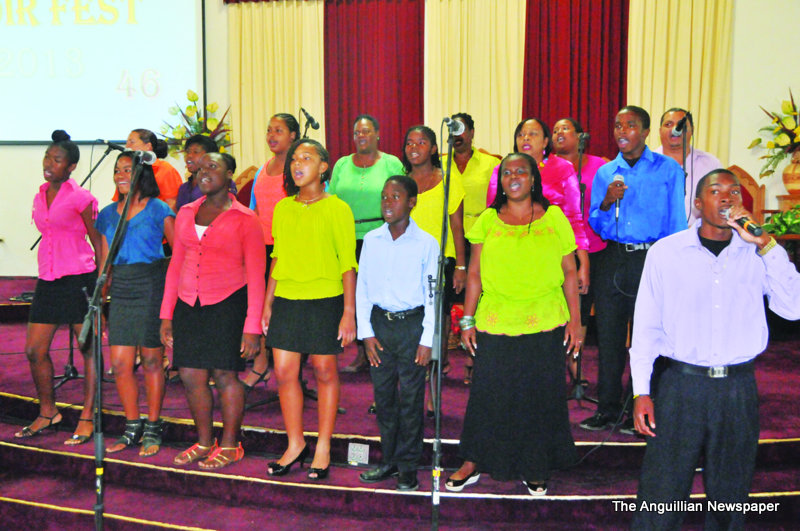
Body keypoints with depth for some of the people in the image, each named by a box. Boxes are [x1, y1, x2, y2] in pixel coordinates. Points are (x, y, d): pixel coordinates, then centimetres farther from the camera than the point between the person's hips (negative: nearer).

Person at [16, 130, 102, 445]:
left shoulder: (79, 197, -5)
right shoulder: (40, 197, 13)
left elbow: (97, 241, -1)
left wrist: (100, 282, -4)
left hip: (79, 278, -7)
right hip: (48, 280, 7)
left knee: (88, 348, 0)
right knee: (34, 351, 7)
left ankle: (87, 418, 9)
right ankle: (47, 413, 24)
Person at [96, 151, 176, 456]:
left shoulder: (158, 209, -1)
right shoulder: (108, 214, 13)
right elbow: (104, 263, 15)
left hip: (152, 286, -4)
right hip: (120, 290, 5)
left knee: (151, 360, 1)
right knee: (120, 364, 3)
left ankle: (152, 428, 14)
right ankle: (132, 428, 18)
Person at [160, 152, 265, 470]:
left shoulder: (244, 218, -3)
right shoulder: (186, 213, 13)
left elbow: (255, 275, -5)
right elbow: (175, 265, 16)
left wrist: (252, 326, -11)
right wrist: (166, 315, 11)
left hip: (227, 304, -5)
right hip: (189, 306, 5)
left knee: (224, 375, 1)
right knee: (191, 376, 6)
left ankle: (230, 446, 18)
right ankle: (204, 442, 24)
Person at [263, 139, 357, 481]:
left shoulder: (337, 209, -3)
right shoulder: (282, 208, 10)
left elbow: (347, 263, -5)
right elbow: (277, 259, 15)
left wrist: (349, 312, -9)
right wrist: (267, 303, 12)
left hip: (325, 301, -4)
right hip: (286, 300, 4)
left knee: (325, 372, 5)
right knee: (284, 373, 3)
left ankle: (323, 447, 19)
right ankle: (295, 444, 20)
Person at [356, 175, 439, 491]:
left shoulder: (426, 243, -5)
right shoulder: (371, 240, 4)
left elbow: (433, 295, -3)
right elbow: (362, 288, 8)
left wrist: (427, 340, -7)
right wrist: (366, 332, 2)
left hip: (412, 324, -3)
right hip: (379, 323, 3)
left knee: (411, 397, 2)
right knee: (383, 395, 10)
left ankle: (408, 466, 15)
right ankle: (390, 460, 24)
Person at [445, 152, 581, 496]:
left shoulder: (554, 218, 5)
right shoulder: (488, 221, 7)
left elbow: (569, 272, 5)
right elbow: (475, 274, 7)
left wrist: (575, 319, 0)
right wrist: (468, 319, 3)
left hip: (545, 325, 0)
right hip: (494, 325, 1)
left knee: (540, 396, 7)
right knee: (488, 393, 6)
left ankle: (534, 470, 24)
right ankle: (473, 463, 22)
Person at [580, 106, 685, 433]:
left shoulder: (668, 170, 5)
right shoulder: (605, 173, 13)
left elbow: (677, 223, 3)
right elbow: (595, 227, 11)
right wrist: (607, 202, -8)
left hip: (651, 259, -3)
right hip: (611, 259, 3)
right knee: (608, 334, 5)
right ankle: (608, 409, 17)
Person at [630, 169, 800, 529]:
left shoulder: (757, 255, 5)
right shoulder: (665, 252, 0)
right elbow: (646, 327, 1)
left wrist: (765, 243, -12)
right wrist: (641, 391, -4)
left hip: (738, 390, 2)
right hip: (681, 386, -2)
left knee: (729, 496, 15)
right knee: (661, 490, 1)